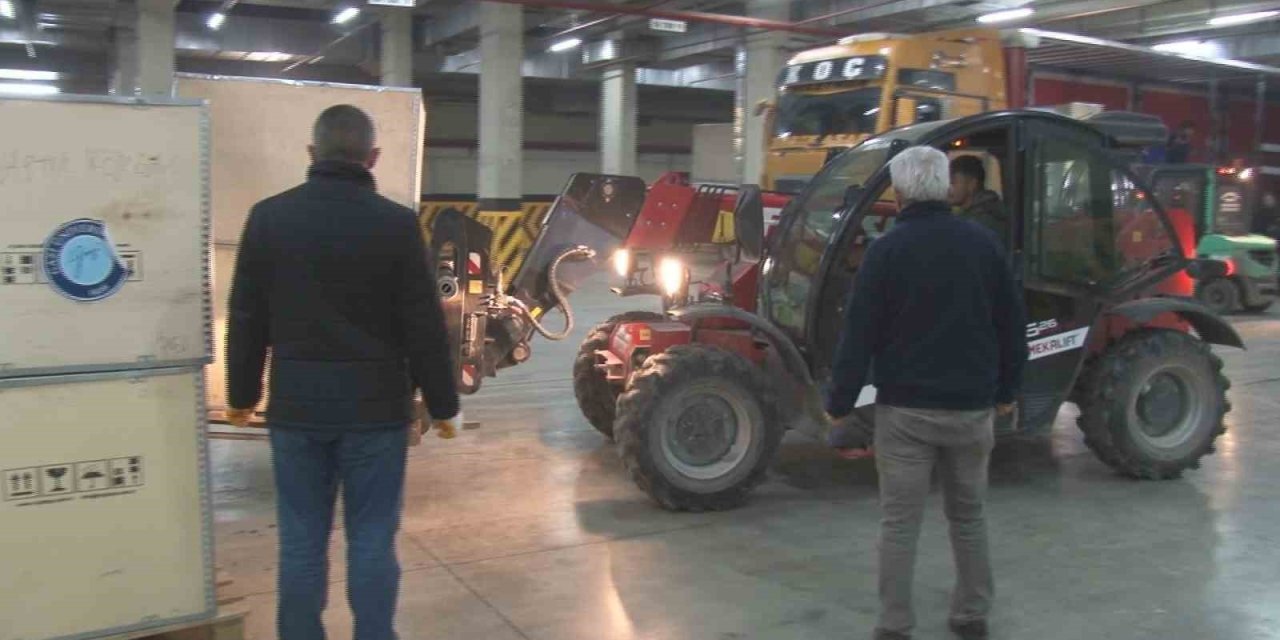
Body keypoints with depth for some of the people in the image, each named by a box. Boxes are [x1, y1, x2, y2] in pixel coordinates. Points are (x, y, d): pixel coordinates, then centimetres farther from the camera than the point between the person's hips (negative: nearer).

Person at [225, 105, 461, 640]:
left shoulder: (269, 217, 1)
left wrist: (242, 394, 18)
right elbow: (424, 326, -6)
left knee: (301, 540, 11)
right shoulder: (396, 223, -9)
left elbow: (246, 318, 7)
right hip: (375, 406, -2)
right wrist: (443, 405, 3)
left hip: (296, 403, 3)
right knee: (371, 539, 6)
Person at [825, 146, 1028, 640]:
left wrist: (839, 401, -2)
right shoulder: (984, 243, 3)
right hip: (972, 406, 4)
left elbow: (859, 332, -9)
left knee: (899, 522, 4)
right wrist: (1007, 390, 19)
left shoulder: (887, 249, -9)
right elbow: (1012, 324, 9)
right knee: (968, 515, 18)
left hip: (906, 407, -4)